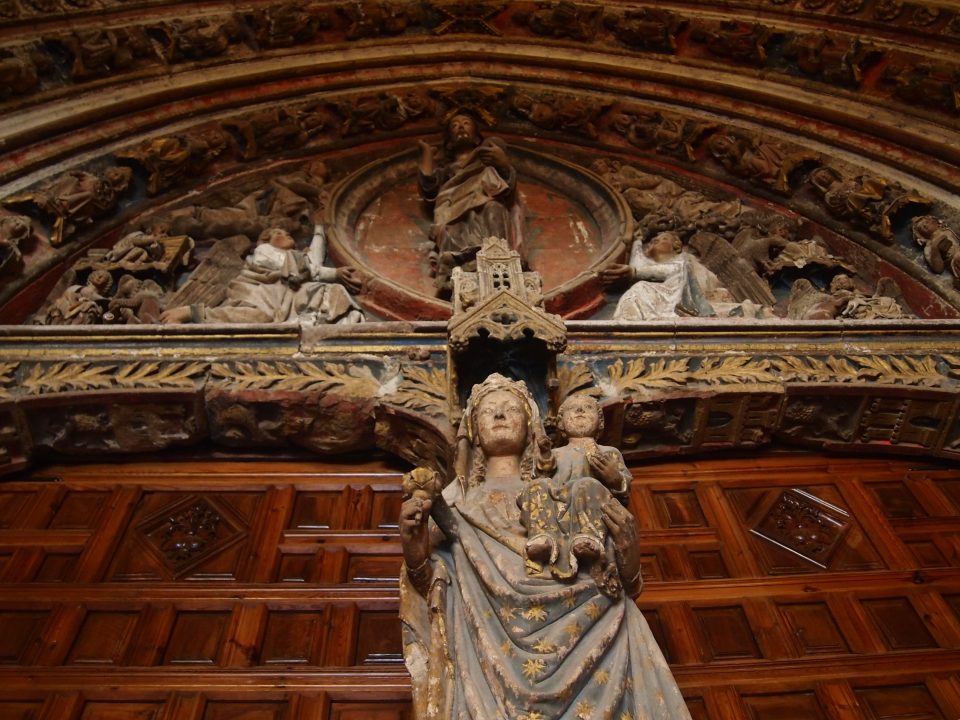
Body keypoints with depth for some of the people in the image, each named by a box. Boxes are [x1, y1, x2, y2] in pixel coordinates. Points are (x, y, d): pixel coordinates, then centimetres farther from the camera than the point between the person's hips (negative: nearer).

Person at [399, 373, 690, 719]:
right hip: (493, 648, -1)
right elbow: (430, 587, 6)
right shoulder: (456, 500, 17)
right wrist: (415, 556, -17)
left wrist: (629, 560, -11)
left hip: (577, 641, 2)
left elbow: (618, 586, 12)